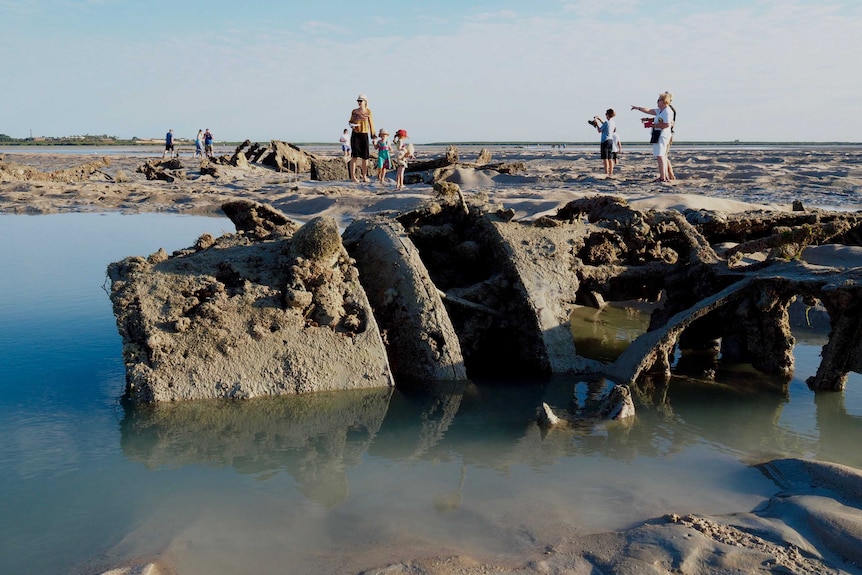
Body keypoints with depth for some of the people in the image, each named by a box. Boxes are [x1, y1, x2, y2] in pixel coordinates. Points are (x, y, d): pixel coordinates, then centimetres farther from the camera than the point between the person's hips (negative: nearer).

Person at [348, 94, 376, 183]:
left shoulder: (368, 112, 1)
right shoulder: (354, 111, 5)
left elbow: (371, 124, 5)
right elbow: (350, 121, 16)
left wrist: (373, 135, 2)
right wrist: (351, 125, -7)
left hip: (364, 135, 0)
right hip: (355, 135, 0)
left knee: (365, 156, 3)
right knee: (354, 155, -8)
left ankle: (364, 176, 14)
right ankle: (353, 176, -4)